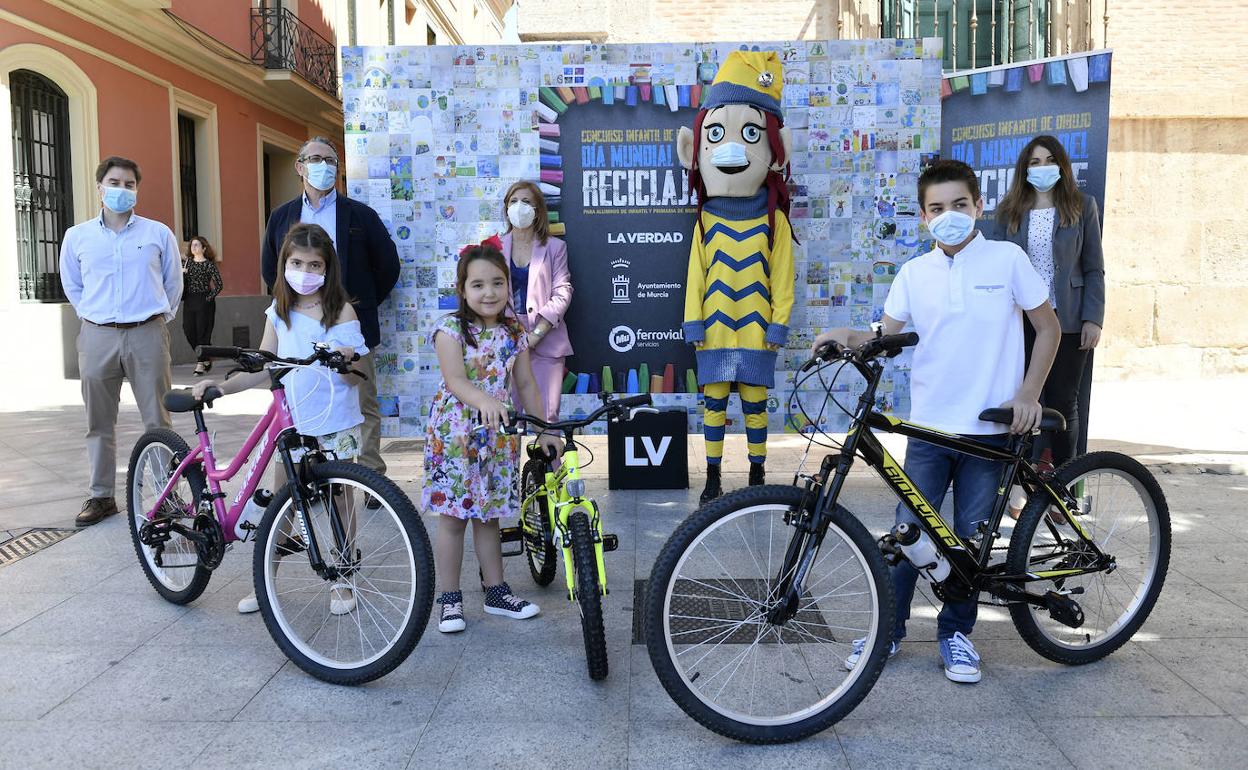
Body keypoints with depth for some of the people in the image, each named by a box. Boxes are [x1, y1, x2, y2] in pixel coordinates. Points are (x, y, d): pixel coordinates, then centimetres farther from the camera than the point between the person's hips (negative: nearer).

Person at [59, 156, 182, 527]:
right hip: (97, 337, 2)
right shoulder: (77, 236, 9)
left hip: (147, 335, -2)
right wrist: (94, 317, 13)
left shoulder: (159, 233, 5)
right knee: (99, 423, 8)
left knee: (158, 420, -1)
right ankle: (101, 496, 18)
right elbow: (72, 286, 21)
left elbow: (173, 283, 15)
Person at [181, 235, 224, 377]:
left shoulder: (209, 264, -3)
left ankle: (201, 363, 2)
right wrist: (181, 273, -9)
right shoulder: (186, 262, 11)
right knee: (189, 331, 4)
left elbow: (219, 285, -5)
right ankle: (206, 358, 21)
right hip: (188, 301, 5)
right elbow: (180, 281, 10)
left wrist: (210, 297, -10)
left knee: (203, 332, -4)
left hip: (203, 301, -5)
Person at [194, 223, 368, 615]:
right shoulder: (279, 312, 5)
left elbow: (355, 378, -7)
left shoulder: (341, 311, -6)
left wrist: (346, 361, -29)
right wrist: (222, 385, -2)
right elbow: (264, 365, 10)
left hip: (336, 424, -3)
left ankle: (342, 583, 20)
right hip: (292, 421, 3)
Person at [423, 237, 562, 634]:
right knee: (452, 517, 3)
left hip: (498, 436, 4)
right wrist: (485, 401, -42)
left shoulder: (514, 332, 4)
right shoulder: (451, 329, -10)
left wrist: (545, 431, 6)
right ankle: (450, 598, 14)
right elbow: (455, 381, -23)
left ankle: (497, 592, 25)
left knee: (487, 515, 14)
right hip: (454, 435, -4)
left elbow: (526, 384, 8)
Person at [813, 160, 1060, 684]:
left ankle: (956, 632, 25)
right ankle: (889, 630, 19)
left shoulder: (1007, 259, -2)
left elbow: (1048, 328, 4)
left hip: (989, 427, -1)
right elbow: (888, 335, 1)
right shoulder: (914, 273, 4)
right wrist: (850, 338, -20)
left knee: (972, 537, 8)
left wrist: (1028, 394, -5)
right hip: (929, 425, 2)